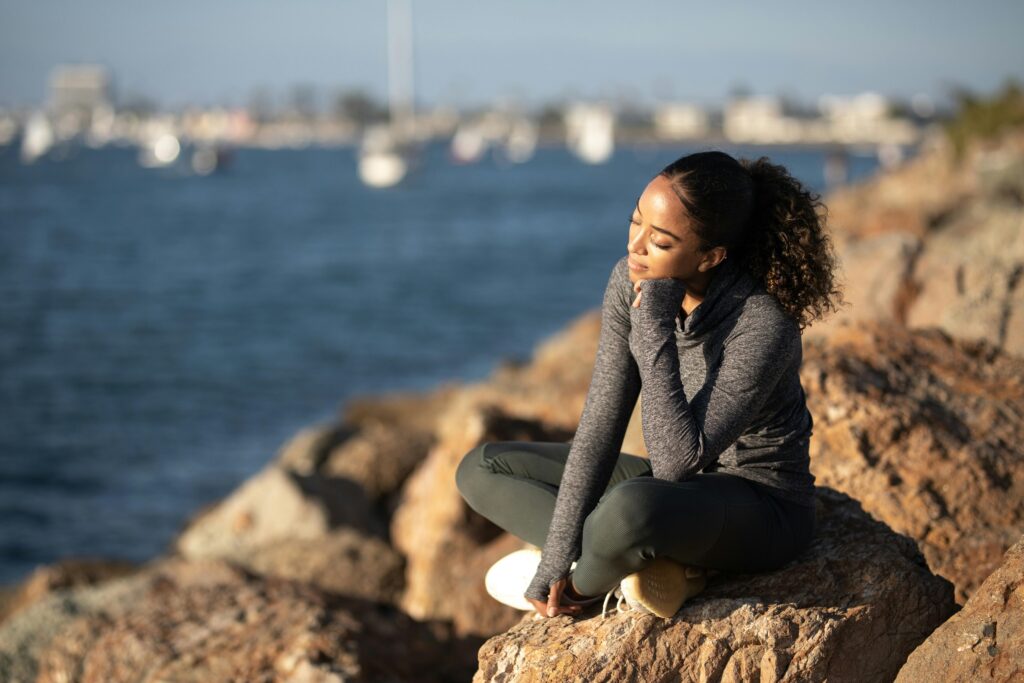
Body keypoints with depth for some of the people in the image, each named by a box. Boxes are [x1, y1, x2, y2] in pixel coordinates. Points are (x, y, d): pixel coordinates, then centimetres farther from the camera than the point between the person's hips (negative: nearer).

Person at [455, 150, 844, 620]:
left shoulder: (763, 327, -29)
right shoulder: (631, 280, -10)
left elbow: (676, 461, -33)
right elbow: (601, 422, -9)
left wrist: (654, 328, -33)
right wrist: (556, 555, -12)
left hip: (764, 512, -7)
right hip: (680, 490, 8)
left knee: (628, 509, -41)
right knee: (481, 469, 3)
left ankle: (580, 586, -5)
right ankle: (655, 567, -12)